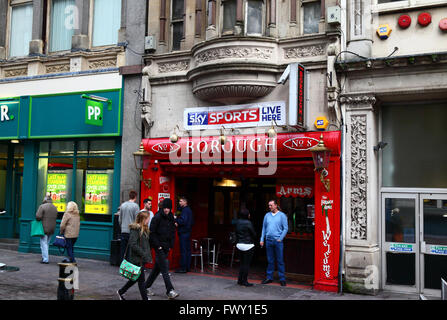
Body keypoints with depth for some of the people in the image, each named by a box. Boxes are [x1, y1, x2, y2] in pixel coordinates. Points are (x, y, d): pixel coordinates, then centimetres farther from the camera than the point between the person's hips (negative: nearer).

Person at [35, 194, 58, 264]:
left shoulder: (42, 206, -11)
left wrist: (38, 220, 1)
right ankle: (45, 257, 22)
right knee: (47, 243, 17)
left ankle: (45, 259, -5)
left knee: (44, 244, -2)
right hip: (52, 229, 6)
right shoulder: (55, 208, 10)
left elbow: (38, 216, -19)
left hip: (44, 228, -6)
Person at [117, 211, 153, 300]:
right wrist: (143, 254, -20)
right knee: (141, 279, 1)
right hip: (137, 259, -9)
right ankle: (145, 298, 10)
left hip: (142, 259, 9)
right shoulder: (135, 229, -16)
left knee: (136, 278, 18)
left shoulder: (144, 229, 12)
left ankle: (121, 292, 32)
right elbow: (133, 244, -22)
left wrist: (148, 256, 10)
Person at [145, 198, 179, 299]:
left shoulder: (171, 218, 10)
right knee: (164, 268, -9)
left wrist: (170, 245, 8)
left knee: (158, 267, 13)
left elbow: (173, 233, 17)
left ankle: (147, 286, 27)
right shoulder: (157, 217, -10)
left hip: (166, 247, 7)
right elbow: (152, 233, -11)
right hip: (159, 247, -7)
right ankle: (170, 291, -9)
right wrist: (158, 245, -14)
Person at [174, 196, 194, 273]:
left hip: (183, 233, -10)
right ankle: (187, 267, 17)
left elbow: (183, 221, -25)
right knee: (188, 250, 12)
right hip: (188, 231, 10)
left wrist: (177, 222, -9)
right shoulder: (189, 210, 17)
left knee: (183, 250, -8)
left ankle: (183, 268, -6)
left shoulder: (185, 210, -14)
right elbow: (192, 222, 22)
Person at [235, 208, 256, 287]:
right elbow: (253, 234, -8)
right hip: (248, 245, -7)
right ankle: (244, 281, 4)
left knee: (242, 263, 16)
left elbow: (236, 233, 8)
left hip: (239, 244, 7)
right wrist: (253, 239, 13)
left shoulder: (238, 222, 4)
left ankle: (240, 280, 18)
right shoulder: (248, 223, -15)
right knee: (247, 263, 1)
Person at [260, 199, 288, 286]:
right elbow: (264, 228, 14)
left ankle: (282, 279, 6)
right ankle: (269, 277, 18)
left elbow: (285, 228, -2)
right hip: (268, 240, 4)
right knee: (270, 260, 9)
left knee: (280, 260, -1)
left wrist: (280, 238, -9)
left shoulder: (282, 215, 0)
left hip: (278, 241, -4)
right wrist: (262, 239, 8)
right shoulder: (267, 215, 11)